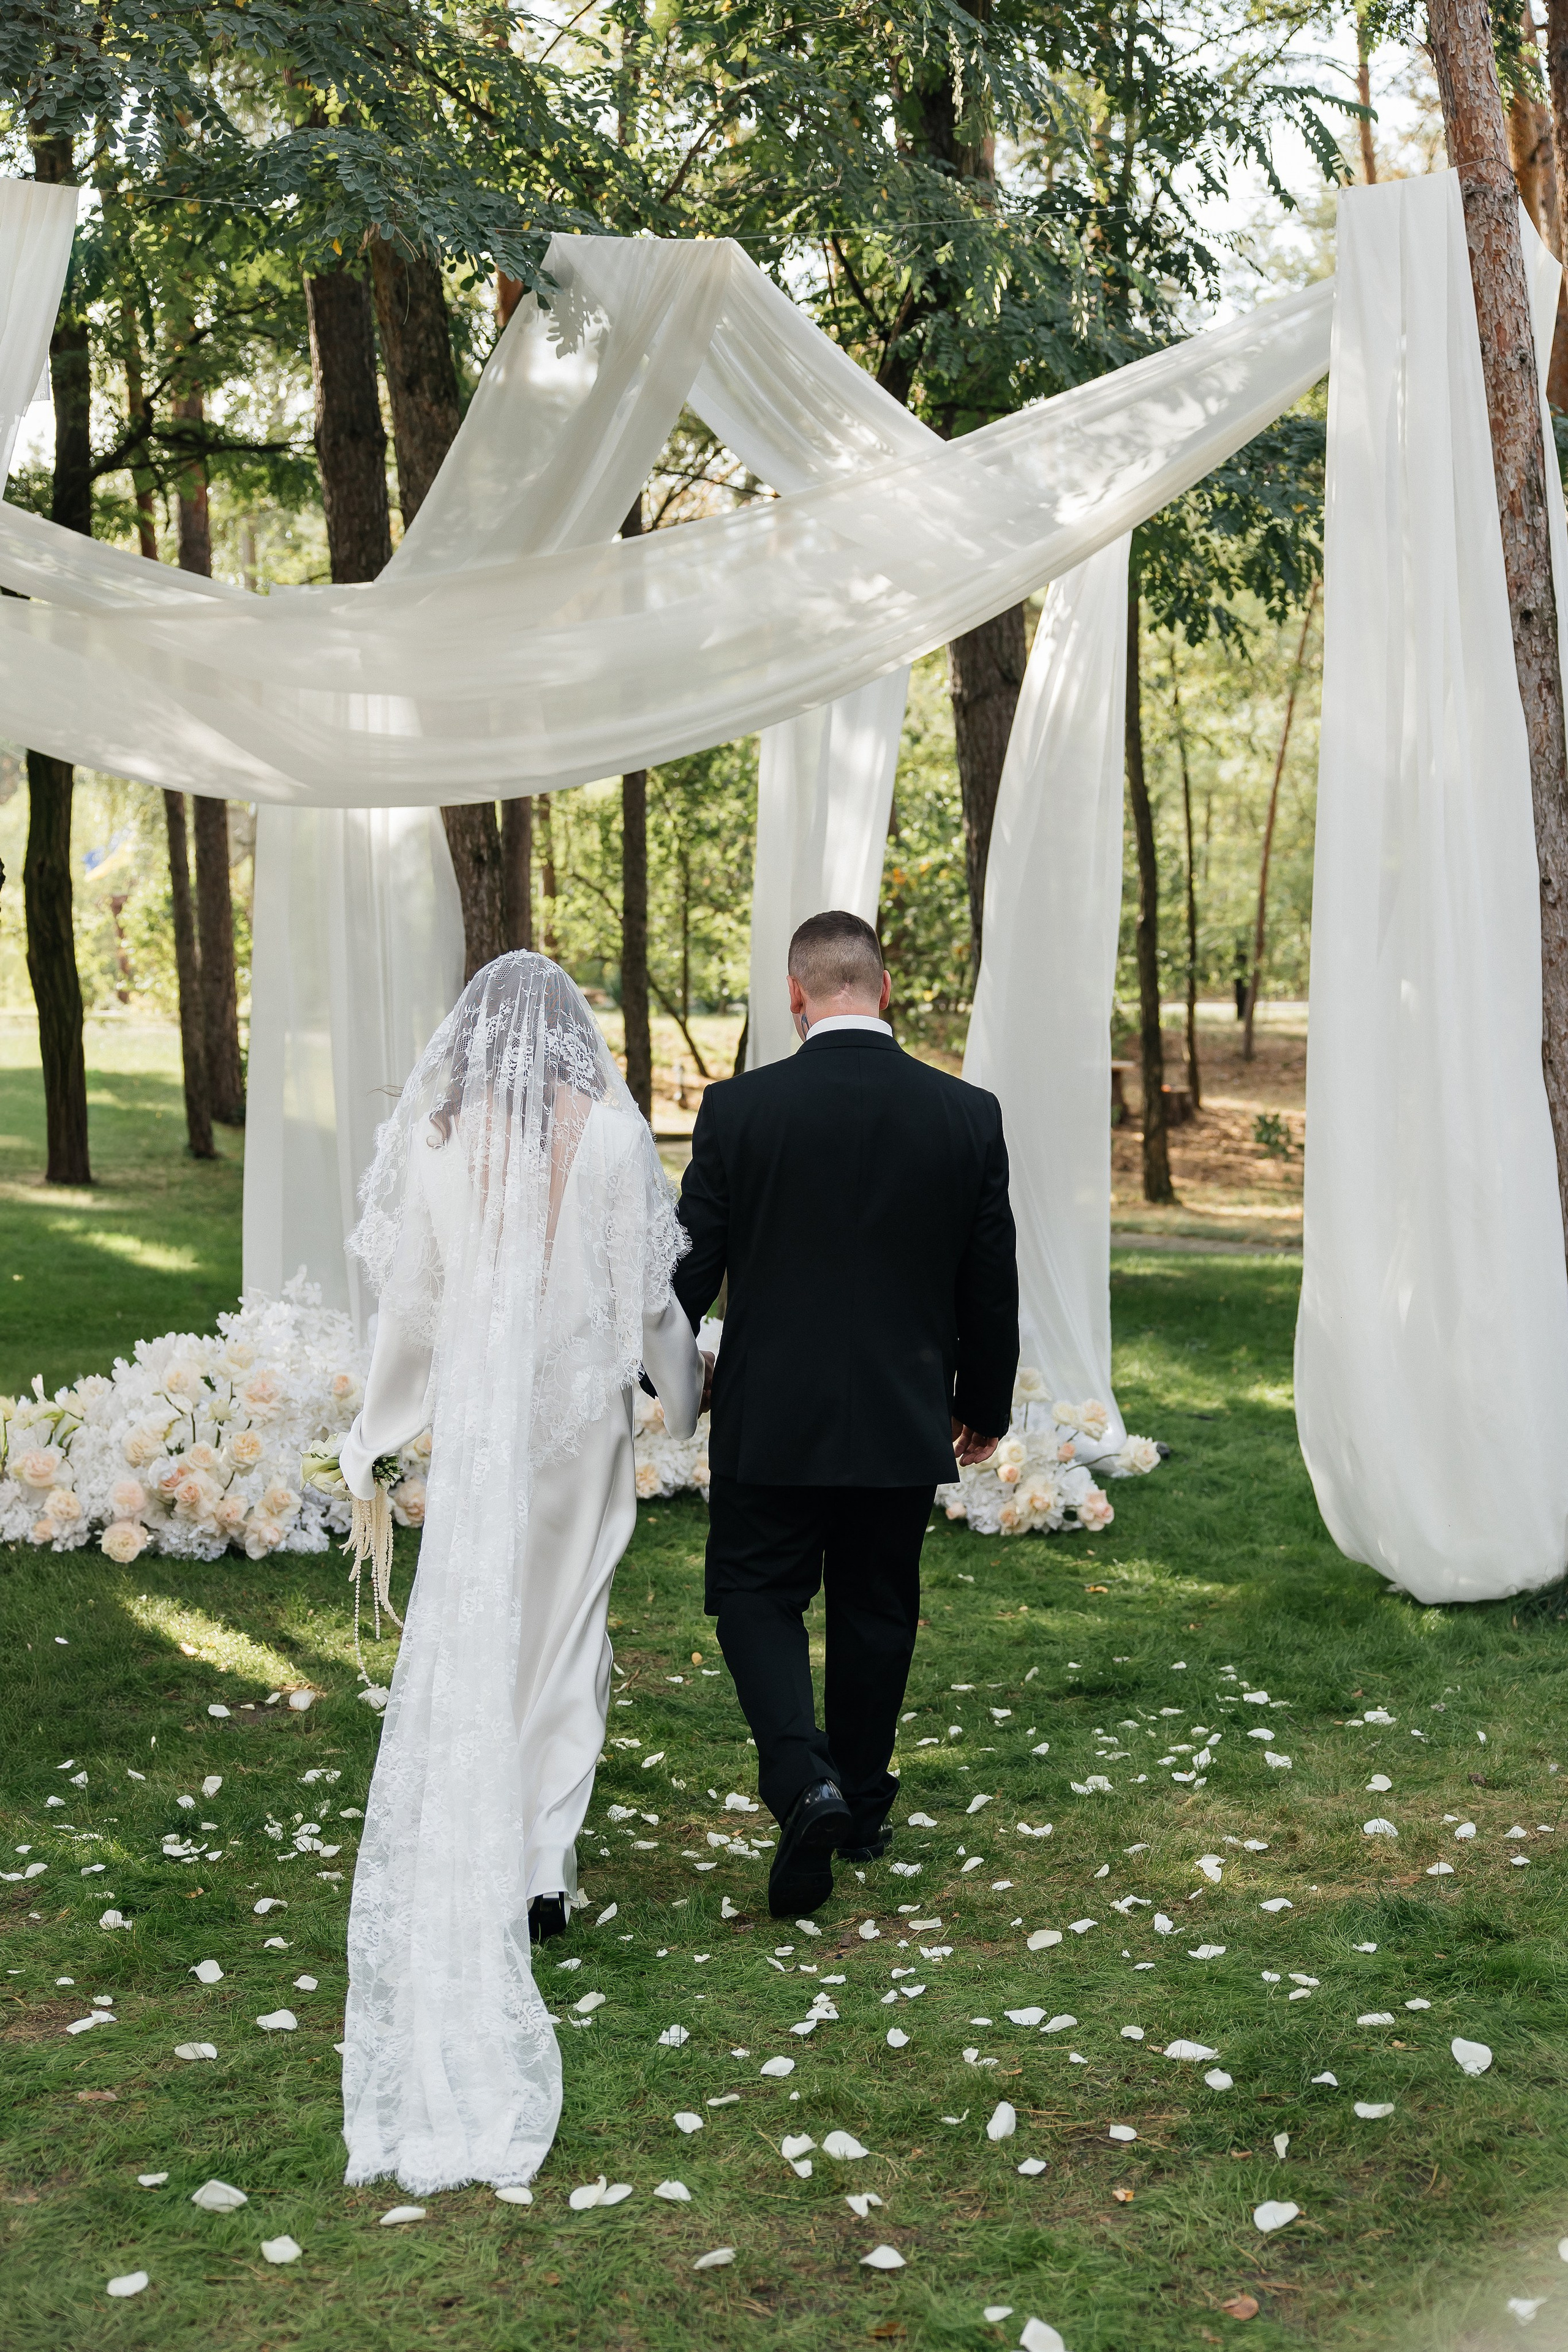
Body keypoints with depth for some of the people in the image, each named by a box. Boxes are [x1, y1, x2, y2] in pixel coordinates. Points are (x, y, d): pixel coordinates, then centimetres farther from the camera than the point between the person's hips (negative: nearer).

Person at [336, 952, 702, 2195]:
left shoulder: (433, 1133, -4)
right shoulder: (611, 1130, -8)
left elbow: (411, 1304, 1)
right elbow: (652, 1289, -4)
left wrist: (376, 1437, 13)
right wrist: (691, 1394, 14)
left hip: (474, 1415, 1)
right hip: (585, 1409, 0)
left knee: (467, 1640, 13)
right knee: (563, 1629, 13)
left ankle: (476, 1863, 15)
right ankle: (543, 1864, 9)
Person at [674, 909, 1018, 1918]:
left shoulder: (739, 1109, -11)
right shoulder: (969, 1115, -5)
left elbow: (690, 1266, -5)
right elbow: (991, 1282, 2)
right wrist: (985, 1406, 16)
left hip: (772, 1417, -2)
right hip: (903, 1419, 3)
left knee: (759, 1599, 11)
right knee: (877, 1610, 17)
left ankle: (805, 1781, -10)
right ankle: (862, 1806, 30)